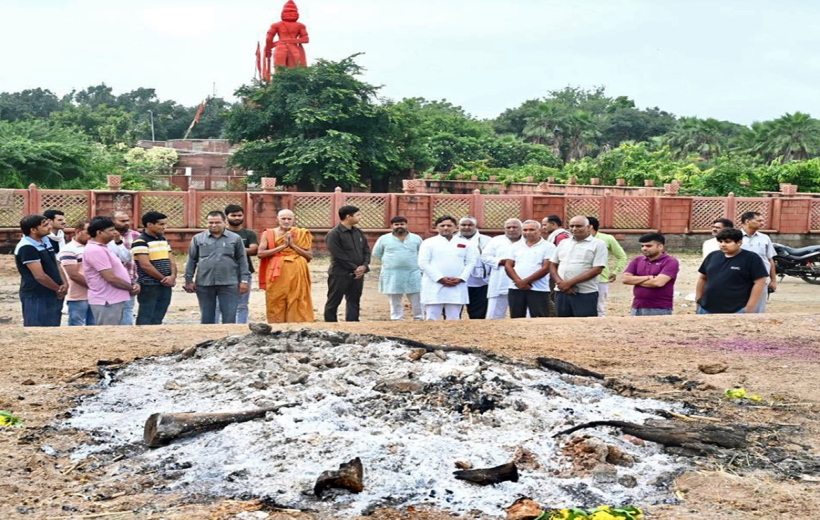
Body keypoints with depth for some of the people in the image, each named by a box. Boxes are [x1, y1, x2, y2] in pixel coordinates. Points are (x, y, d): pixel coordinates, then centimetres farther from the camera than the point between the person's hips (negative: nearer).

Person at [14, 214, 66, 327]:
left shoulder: (46, 240, 9)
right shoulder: (27, 248, -19)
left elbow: (55, 264, 14)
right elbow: (40, 276, -22)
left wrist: (64, 284, -2)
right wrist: (58, 289, -8)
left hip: (52, 295, 9)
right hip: (36, 297, -9)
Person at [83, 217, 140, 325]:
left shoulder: (101, 248, 15)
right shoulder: (95, 250, -18)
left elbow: (118, 272, 20)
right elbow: (111, 278, -22)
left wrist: (133, 284, 2)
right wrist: (131, 288, -8)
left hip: (114, 300, 10)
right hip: (107, 302, -10)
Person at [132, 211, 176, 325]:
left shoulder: (163, 240, 14)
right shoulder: (140, 242, -12)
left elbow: (171, 261, 13)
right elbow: (145, 265, -17)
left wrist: (173, 276, -7)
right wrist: (163, 278, -11)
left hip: (165, 286, 7)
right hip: (149, 287, -7)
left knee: (158, 319, 11)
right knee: (145, 319, -2)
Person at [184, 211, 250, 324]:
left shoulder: (235, 238, 5)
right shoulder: (198, 238, 7)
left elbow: (242, 261, 5)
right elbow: (191, 260, 10)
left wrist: (244, 280, -1)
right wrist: (189, 280, 6)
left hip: (229, 284, -1)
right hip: (204, 284, 1)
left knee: (229, 318, 0)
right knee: (206, 318, 9)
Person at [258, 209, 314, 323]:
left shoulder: (302, 234, 9)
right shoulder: (268, 234, 6)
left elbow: (310, 256, 4)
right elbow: (261, 253, -6)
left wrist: (293, 245, -6)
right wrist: (283, 246, -9)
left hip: (297, 275, 1)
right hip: (277, 276, 0)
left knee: (297, 306, -1)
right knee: (276, 306, 0)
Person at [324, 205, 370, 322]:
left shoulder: (359, 232, 11)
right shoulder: (334, 234, -12)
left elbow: (366, 250, 10)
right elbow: (339, 256, -17)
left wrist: (364, 266, -8)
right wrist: (355, 268, -15)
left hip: (357, 274, 7)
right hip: (339, 274, -7)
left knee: (354, 302, 11)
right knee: (333, 302, 2)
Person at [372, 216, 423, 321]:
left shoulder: (416, 238, 7)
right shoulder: (384, 239, 4)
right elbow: (376, 254, 12)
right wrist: (390, 261, 10)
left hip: (413, 275, 1)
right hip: (392, 276, 0)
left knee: (417, 302, 2)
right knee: (395, 303, 5)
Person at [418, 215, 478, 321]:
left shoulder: (465, 243, 13)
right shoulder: (429, 243, 4)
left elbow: (471, 262, 8)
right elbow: (423, 263, -5)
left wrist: (461, 278, -8)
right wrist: (440, 278, -13)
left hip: (456, 287, 2)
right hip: (434, 286, -2)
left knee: (454, 319, 5)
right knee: (432, 319, -3)